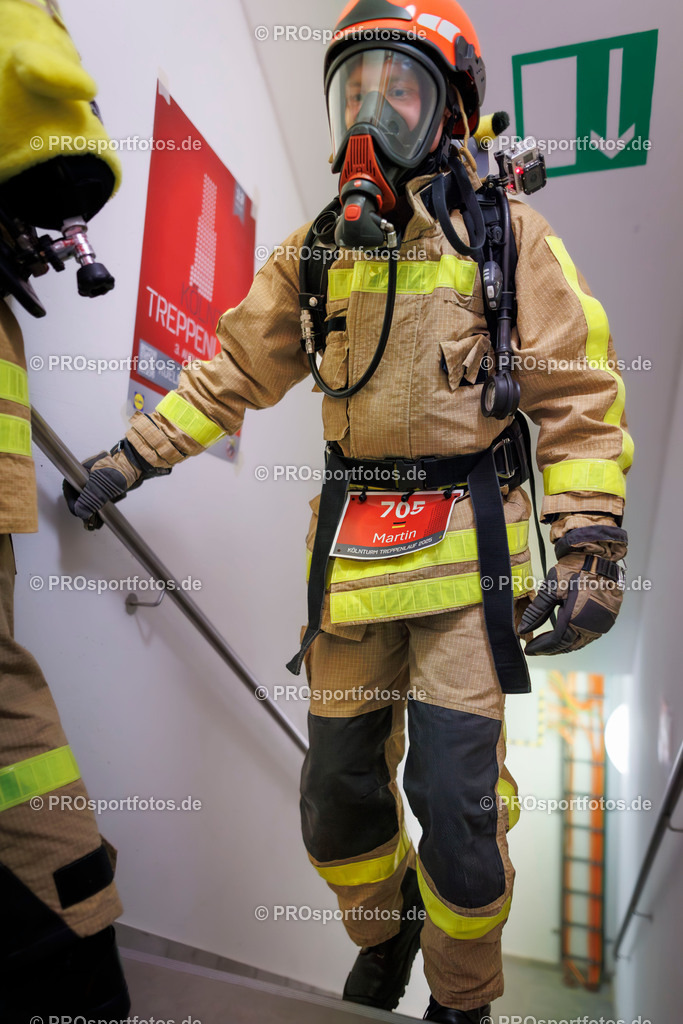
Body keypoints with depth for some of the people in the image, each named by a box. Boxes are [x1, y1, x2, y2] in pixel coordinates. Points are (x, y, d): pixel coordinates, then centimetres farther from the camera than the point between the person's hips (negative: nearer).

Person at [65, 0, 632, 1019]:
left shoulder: (506, 235, 0)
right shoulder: (318, 248, 11)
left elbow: (579, 398, -3)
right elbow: (235, 370, 15)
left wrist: (590, 547, -10)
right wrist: (134, 454, 13)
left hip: (467, 553, -3)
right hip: (352, 551, 4)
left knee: (456, 799, 0)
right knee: (339, 784, 13)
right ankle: (384, 937, 45)